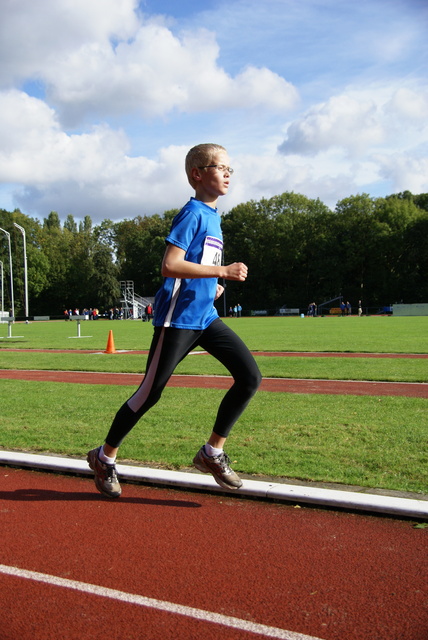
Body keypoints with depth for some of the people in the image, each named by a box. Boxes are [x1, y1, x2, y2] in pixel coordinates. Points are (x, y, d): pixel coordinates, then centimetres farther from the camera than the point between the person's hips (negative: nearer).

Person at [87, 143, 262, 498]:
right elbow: (169, 266, -22)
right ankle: (105, 456, 22)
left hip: (205, 317, 9)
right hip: (179, 317, -8)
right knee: (150, 392, 1)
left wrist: (211, 285, 12)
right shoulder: (192, 213, -11)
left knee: (250, 377, -1)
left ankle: (213, 453, 10)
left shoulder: (213, 216, 16)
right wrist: (222, 271, -23)